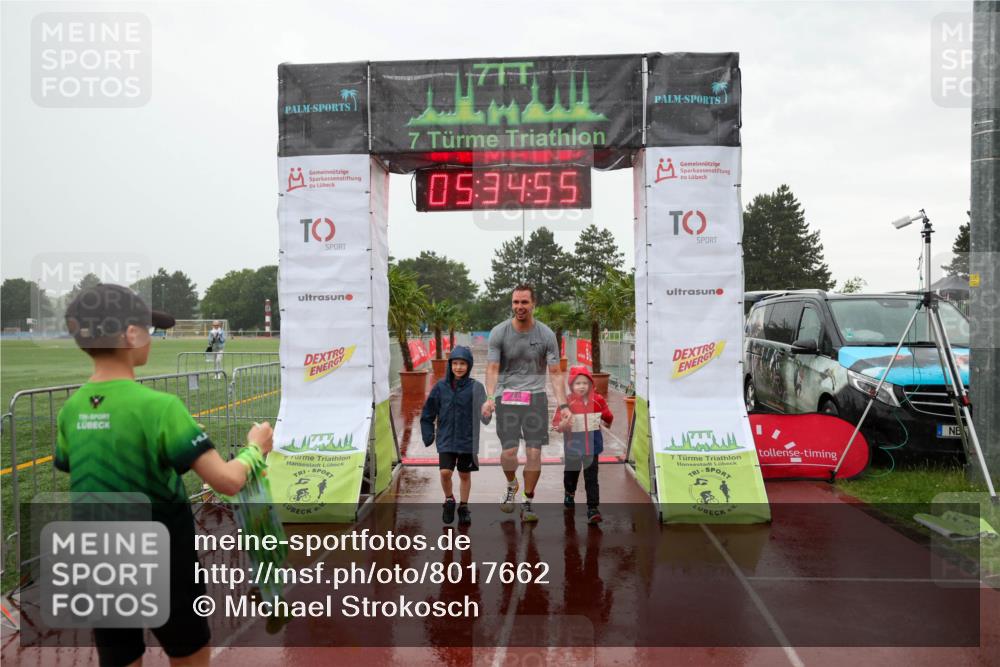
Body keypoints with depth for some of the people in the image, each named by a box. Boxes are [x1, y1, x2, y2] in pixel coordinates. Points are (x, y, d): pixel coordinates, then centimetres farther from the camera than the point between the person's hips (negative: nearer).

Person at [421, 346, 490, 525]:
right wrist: (428, 434, 4)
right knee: (445, 472, -10)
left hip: (468, 440, -1)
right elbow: (428, 413, 8)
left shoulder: (475, 387, -5)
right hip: (446, 440, 1)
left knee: (465, 475, 11)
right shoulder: (441, 387, 0)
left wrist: (487, 412, -28)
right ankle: (449, 500, 18)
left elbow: (483, 414, -8)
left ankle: (463, 507, 31)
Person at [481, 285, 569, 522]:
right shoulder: (499, 333, -3)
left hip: (535, 397, 1)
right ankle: (511, 485, 24)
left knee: (534, 453, -6)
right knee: (509, 451, -10)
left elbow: (555, 373, -1)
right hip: (506, 396, 0)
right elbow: (492, 369, -7)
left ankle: (528, 503, 14)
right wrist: (489, 398, -24)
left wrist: (563, 405, -12)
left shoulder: (546, 335, -2)